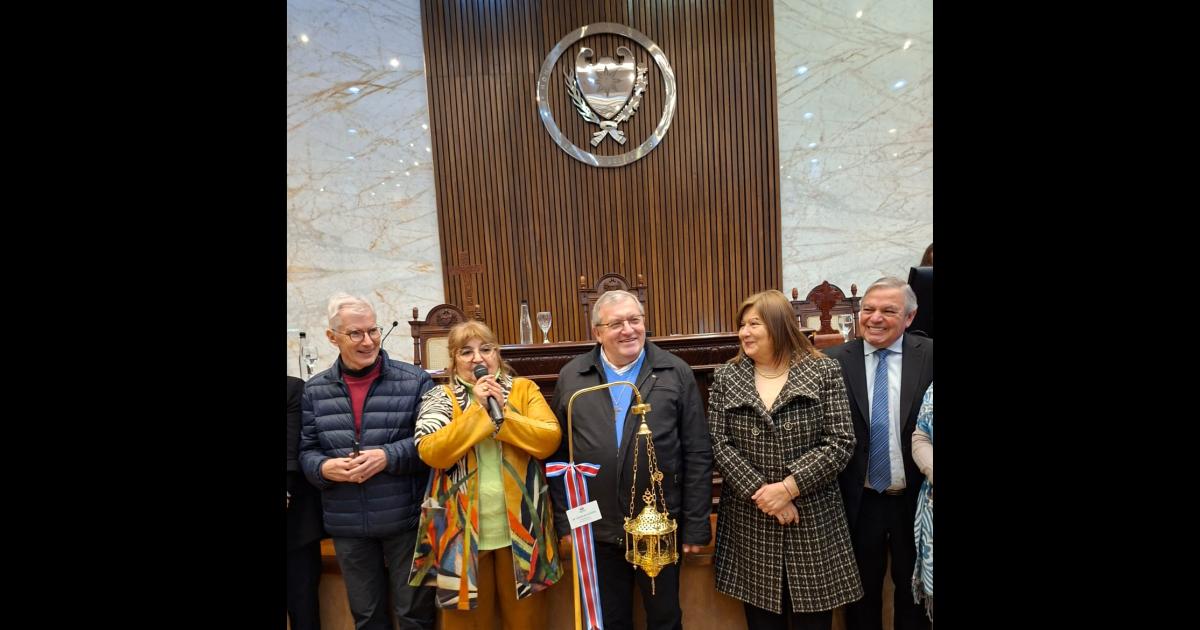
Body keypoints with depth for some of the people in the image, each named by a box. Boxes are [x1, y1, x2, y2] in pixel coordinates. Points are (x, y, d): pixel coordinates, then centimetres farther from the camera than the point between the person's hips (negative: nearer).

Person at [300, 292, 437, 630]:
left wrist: (388, 456, -20)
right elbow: (306, 450, 8)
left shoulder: (414, 381, -6)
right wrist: (324, 467, -13)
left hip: (406, 519, -3)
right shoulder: (314, 390, 4)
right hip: (347, 525, 3)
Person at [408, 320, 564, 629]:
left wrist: (502, 413, -16)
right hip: (463, 530, 0)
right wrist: (478, 409, -15)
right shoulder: (440, 398, 2)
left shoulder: (525, 389, 3)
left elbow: (549, 439, -9)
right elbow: (431, 452, -13)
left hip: (520, 528, 1)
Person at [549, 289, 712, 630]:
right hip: (597, 530, 2)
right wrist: (564, 521, 3)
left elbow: (698, 455, -3)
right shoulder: (571, 377, 1)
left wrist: (697, 525, -4)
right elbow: (559, 454, 5)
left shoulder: (677, 373, -3)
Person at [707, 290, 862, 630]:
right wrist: (760, 492, -13)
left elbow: (840, 442, -8)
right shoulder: (726, 377, 2)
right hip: (750, 523, 2)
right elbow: (720, 445, -2)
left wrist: (789, 487, -16)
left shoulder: (824, 371, -2)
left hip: (812, 521, -1)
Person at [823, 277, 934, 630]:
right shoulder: (835, 361, -7)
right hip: (859, 502, 0)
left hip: (916, 501, 0)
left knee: (914, 590, 20)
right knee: (861, 593, 18)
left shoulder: (929, 356, -7)